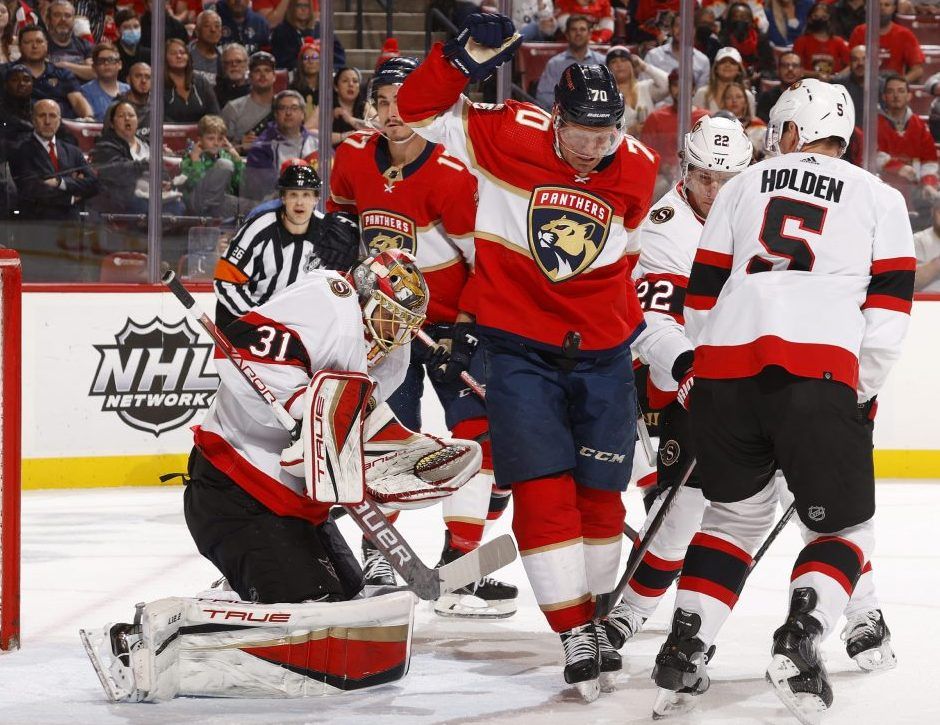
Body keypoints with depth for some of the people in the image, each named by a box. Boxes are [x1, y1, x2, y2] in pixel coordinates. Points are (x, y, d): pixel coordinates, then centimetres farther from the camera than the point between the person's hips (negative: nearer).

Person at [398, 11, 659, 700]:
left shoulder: (639, 168, -1)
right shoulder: (511, 135, -12)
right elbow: (419, 111, -6)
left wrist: (641, 320, 19)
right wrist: (466, 56, -20)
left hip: (602, 351, 3)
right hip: (518, 347, -3)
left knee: (601, 495, 7)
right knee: (543, 490, -10)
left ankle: (592, 611, 26)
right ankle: (575, 635, -6)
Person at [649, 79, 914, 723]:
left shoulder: (745, 185, 22)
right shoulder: (879, 198, 17)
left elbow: (704, 290, 21)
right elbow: (890, 307, 8)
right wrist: (863, 392, 15)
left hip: (726, 362, 3)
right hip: (818, 373, -3)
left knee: (736, 513, 21)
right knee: (843, 526, 10)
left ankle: (685, 648, 9)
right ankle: (799, 640, -14)